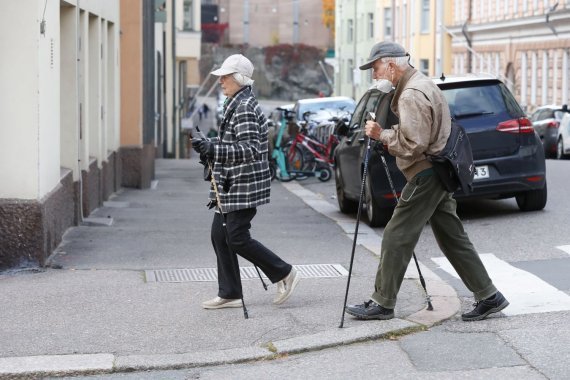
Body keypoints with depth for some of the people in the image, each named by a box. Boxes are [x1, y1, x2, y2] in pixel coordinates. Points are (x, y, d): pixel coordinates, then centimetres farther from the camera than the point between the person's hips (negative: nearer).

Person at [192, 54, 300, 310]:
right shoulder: (236, 104, 15)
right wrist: (210, 147, 19)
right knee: (220, 235, 8)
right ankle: (229, 293, 13)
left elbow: (250, 150, -26)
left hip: (243, 185, -10)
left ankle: (284, 274, 5)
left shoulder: (244, 108, -17)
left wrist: (213, 149, -33)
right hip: (231, 186, 10)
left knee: (237, 238, -8)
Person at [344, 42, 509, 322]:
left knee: (397, 238, -3)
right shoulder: (422, 84, 18)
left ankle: (382, 303, 3)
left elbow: (413, 144, -22)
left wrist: (381, 134, -10)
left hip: (425, 176, -11)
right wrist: (386, 134, 12)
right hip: (438, 173, 11)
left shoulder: (412, 94, -16)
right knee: (452, 238, 11)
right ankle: (488, 296, 11)